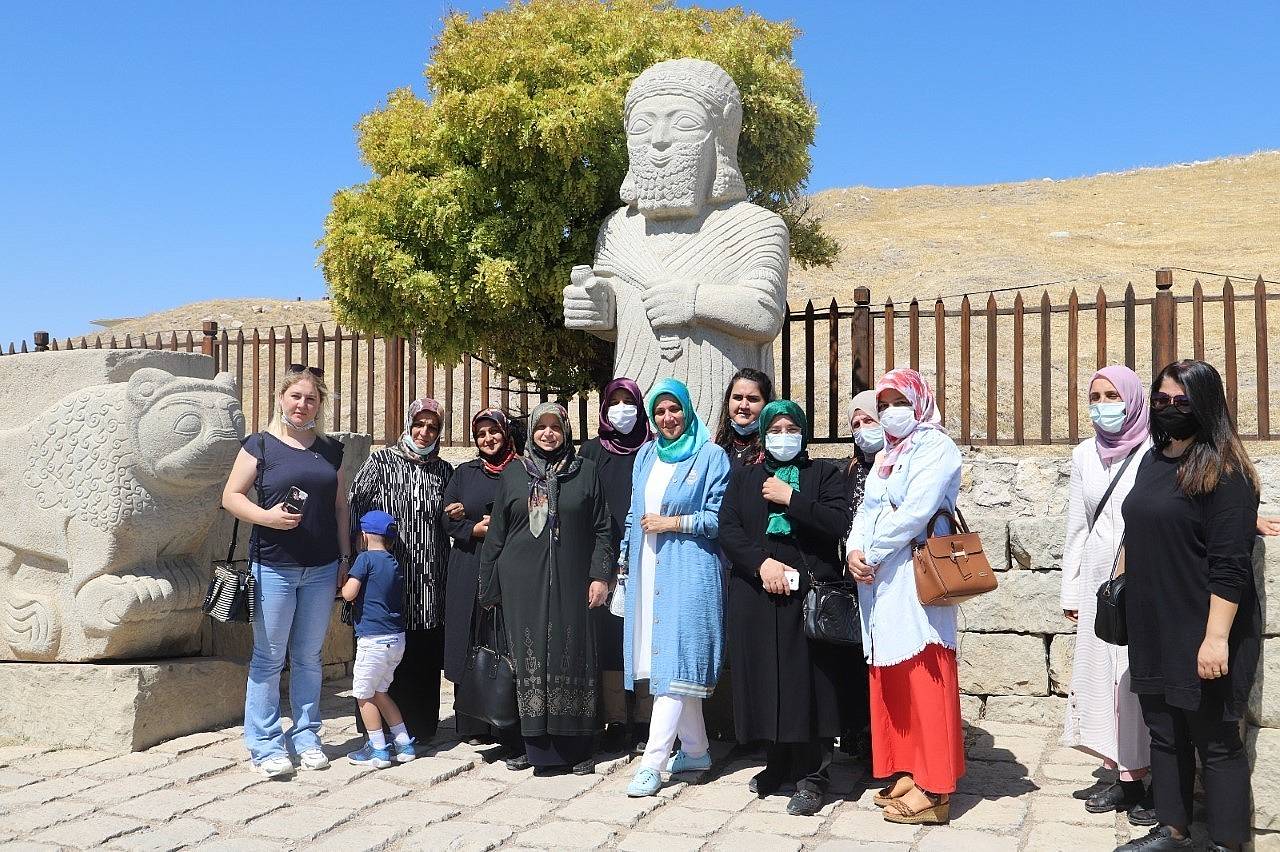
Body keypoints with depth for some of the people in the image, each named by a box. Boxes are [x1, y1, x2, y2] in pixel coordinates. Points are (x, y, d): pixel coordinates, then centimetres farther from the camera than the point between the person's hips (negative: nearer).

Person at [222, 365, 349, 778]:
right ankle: (266, 744, 10)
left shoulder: (331, 449, 10)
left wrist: (345, 557, 11)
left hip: (321, 568, 4)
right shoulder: (261, 445, -1)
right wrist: (266, 516, -19)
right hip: (274, 567, -4)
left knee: (308, 657, 12)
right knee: (269, 657, 2)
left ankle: (306, 737, 22)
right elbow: (231, 496, -3)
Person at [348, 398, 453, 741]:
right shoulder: (380, 462, 2)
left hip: (430, 584, 3)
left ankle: (420, 724, 16)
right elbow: (354, 509, -3)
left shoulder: (444, 471, 14)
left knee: (425, 658, 5)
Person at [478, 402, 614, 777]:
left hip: (571, 582, -1)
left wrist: (600, 575, -4)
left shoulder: (585, 471, 7)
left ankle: (578, 749, 10)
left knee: (573, 658, 0)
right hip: (524, 582, 1)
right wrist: (489, 586, 8)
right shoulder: (513, 473, 9)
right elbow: (496, 533, 10)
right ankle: (542, 752, 5)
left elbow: (601, 530, 5)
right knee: (531, 659, -1)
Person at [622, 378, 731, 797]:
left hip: (689, 570, -6)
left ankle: (653, 760, -12)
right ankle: (695, 749, 20)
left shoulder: (711, 456, -1)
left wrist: (672, 522, -10)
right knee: (668, 663, 9)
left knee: (675, 662, -10)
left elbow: (719, 518, -6)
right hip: (648, 570, 6)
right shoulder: (646, 455, 16)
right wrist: (625, 559, 16)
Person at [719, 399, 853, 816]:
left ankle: (811, 776, 3)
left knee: (808, 683, -5)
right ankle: (779, 763, 20)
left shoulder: (824, 473, 10)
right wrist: (761, 562, -10)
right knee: (766, 680, 5)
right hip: (757, 594, 3)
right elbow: (727, 528, 4)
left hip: (809, 593, -2)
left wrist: (791, 499, -9)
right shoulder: (744, 477, 17)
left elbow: (840, 523, -5)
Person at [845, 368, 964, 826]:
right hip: (878, 582, 8)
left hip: (916, 578, -8)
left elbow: (914, 513, -17)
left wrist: (872, 553, -10)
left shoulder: (936, 447, -6)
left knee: (923, 681, -6)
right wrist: (855, 551, -5)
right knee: (890, 679, 10)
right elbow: (868, 510, 14)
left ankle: (933, 788, -1)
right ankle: (905, 771, 20)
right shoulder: (886, 455, 20)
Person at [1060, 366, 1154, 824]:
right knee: (1099, 673, 5)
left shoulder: (1154, 453, -5)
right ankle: (1120, 775, 13)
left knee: (1136, 677, -4)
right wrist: (1070, 590, 13)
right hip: (1098, 581, 5)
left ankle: (1133, 776, 4)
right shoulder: (1084, 455, 10)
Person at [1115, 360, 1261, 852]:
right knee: (1164, 733, 15)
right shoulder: (1153, 461, 10)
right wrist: (1123, 589, 19)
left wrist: (1217, 637, -21)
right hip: (1153, 628, 7)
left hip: (1202, 635, -7)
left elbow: (1230, 565, -17)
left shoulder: (1223, 472, -13)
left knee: (1215, 741, 3)